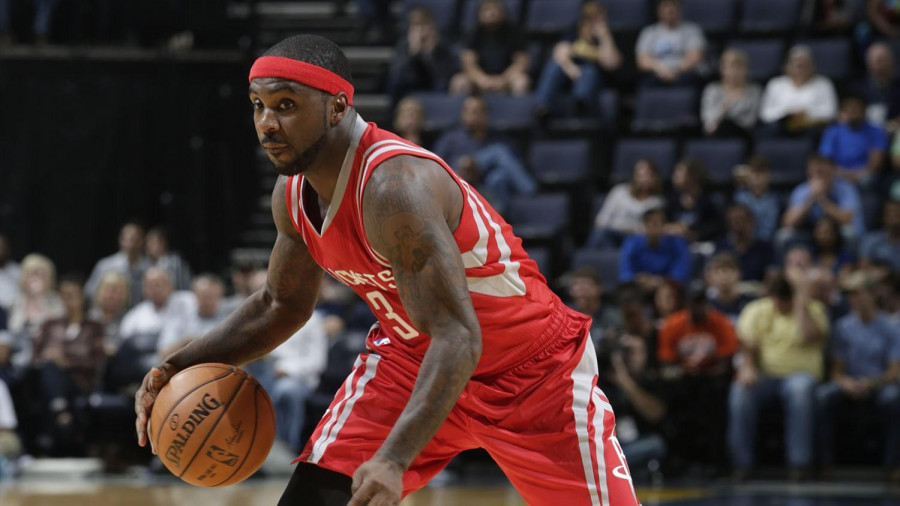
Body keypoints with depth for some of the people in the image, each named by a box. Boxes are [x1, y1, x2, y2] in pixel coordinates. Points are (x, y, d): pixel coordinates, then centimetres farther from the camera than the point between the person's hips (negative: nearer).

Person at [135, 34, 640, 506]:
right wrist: (182, 365, -2)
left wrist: (394, 459, -48)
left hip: (532, 365, -6)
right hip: (412, 354, 7)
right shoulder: (293, 195, -8)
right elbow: (281, 305, 12)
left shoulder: (394, 187, -33)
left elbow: (457, 339, -38)